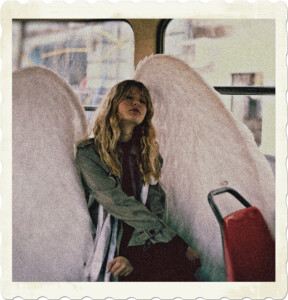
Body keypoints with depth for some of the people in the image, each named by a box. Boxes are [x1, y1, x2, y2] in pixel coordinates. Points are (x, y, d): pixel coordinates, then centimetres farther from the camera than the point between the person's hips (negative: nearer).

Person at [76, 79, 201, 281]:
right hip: (112, 249, -3)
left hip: (150, 247, 3)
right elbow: (118, 205, -8)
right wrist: (177, 242, -11)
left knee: (185, 276, -25)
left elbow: (156, 209, 7)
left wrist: (134, 257, -10)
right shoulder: (88, 154, 2)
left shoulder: (150, 154, 15)